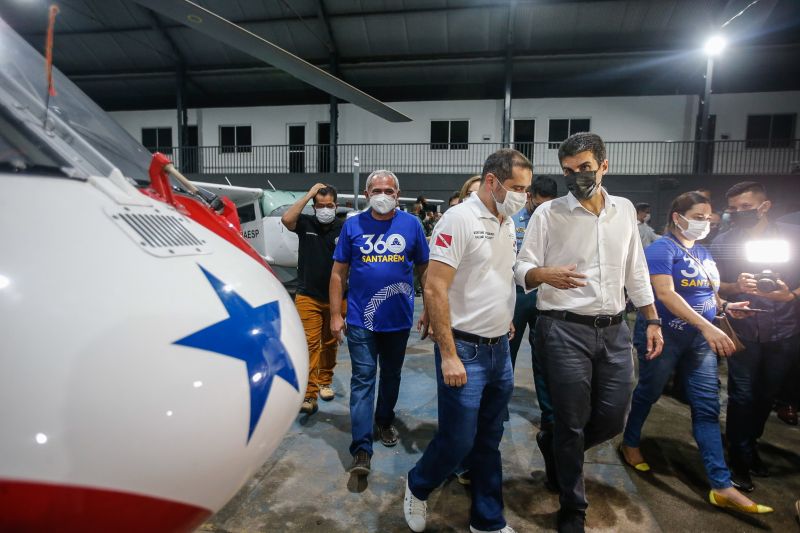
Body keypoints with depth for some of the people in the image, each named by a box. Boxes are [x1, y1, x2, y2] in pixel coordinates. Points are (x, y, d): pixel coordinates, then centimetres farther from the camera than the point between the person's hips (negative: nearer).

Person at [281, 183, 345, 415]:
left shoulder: (344, 229, -3)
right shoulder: (306, 224, -2)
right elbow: (286, 219, -23)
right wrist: (309, 194, -16)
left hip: (334, 298, 1)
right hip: (307, 297, -1)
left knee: (329, 343, 16)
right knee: (309, 344, -5)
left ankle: (325, 381, 36)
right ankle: (309, 394, 0)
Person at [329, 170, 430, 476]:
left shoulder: (411, 224, -1)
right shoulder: (353, 226, -1)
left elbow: (425, 269, 4)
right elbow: (339, 273, 1)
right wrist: (335, 314, -3)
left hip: (398, 319, 2)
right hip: (361, 319, -1)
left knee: (391, 376, 19)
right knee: (363, 379, 0)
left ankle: (385, 421, 42)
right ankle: (361, 448, 7)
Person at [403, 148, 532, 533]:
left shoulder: (508, 225, 10)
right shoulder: (460, 219, -15)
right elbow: (434, 290, -19)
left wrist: (506, 324, 14)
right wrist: (448, 355, -20)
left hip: (500, 350, 7)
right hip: (465, 351, -7)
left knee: (489, 443, 17)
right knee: (457, 441, 4)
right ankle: (417, 488, 34)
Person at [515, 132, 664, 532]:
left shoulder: (625, 209, 9)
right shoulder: (548, 213, -6)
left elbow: (635, 270, 14)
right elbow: (521, 267, -7)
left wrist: (652, 321, 12)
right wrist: (544, 274, -30)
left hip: (614, 329, 5)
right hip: (565, 330, -4)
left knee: (613, 419, 10)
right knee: (572, 424, 4)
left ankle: (554, 449, 40)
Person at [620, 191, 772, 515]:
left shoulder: (703, 252, 12)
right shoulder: (661, 249, -12)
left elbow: (705, 293, 20)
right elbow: (666, 294, -24)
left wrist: (725, 306, -1)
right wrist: (707, 326, -32)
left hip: (700, 339, 7)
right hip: (664, 336, -7)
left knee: (707, 406, 5)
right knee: (648, 393, 9)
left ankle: (721, 486, 10)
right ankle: (630, 444, 33)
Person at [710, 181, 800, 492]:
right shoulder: (722, 243, -1)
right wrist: (735, 287, -18)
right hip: (743, 333, -2)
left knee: (766, 396, 15)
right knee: (742, 397, 0)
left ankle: (751, 446, 36)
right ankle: (740, 460, 14)